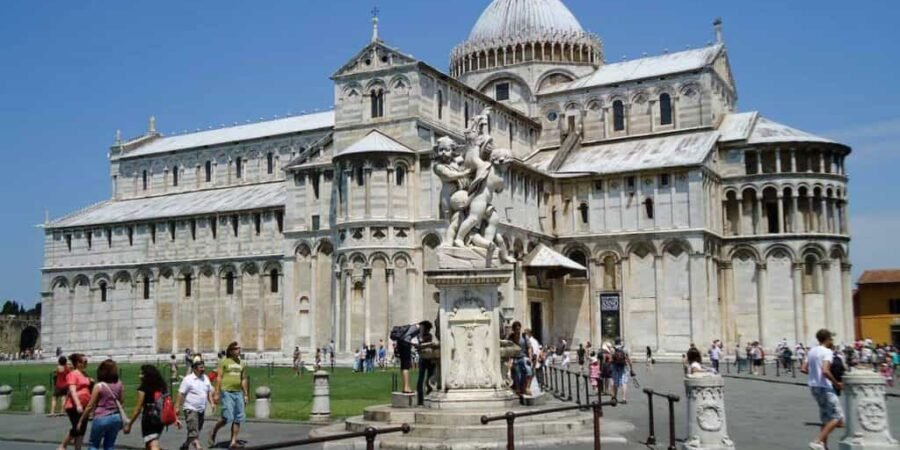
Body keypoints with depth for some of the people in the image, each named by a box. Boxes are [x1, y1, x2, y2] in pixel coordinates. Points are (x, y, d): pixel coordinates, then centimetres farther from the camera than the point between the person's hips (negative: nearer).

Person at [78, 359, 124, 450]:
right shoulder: (119, 385, 1)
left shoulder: (99, 386, -11)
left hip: (101, 418, -4)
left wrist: (81, 420, 3)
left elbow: (90, 406, -6)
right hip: (116, 418, 4)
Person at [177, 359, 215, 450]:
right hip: (190, 409, -7)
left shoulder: (206, 378, 9)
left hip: (201, 410, 7)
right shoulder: (188, 379, -10)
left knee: (196, 431, 16)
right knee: (194, 432, -14)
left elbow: (209, 392, 15)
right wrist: (177, 407, -12)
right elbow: (181, 394, -10)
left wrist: (211, 403, 3)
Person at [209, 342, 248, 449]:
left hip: (238, 392, 6)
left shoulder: (242, 364, 14)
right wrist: (217, 393, -11)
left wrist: (246, 395, 12)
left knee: (238, 418, 1)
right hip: (226, 392, -6)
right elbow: (219, 378, -5)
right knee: (227, 417, -11)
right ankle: (213, 433, 13)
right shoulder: (224, 362, -1)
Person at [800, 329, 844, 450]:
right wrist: (836, 383, -15)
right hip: (824, 387, -9)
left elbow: (803, 369, 9)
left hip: (813, 386, 9)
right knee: (837, 418, -5)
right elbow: (825, 371, -26)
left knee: (826, 418, 18)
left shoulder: (812, 351, 11)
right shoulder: (827, 352, -13)